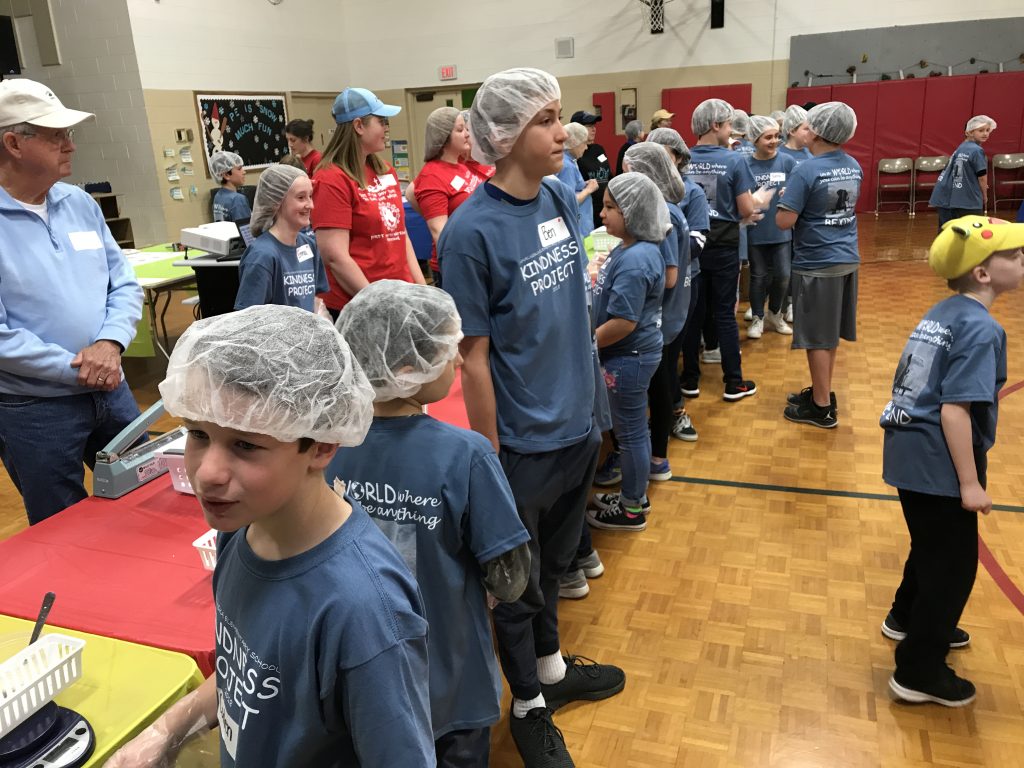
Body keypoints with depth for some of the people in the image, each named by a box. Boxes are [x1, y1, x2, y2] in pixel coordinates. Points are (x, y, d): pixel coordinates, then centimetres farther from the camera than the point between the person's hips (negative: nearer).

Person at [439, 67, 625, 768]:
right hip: (523, 441, -6)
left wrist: (589, 387, 12)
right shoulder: (472, 230, -19)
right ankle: (528, 706, 37)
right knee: (518, 581, 15)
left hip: (578, 425, 6)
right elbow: (475, 355, -16)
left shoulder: (561, 199, 1)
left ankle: (551, 668, 48)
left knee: (554, 563, 25)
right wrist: (490, 454, -12)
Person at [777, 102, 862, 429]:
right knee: (829, 334, 18)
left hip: (817, 264, -7)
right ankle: (821, 392, 31)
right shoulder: (854, 167, 6)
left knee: (818, 338, 3)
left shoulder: (807, 171, -18)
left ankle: (822, 408, 12)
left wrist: (784, 197, -2)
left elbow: (783, 221, -20)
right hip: (847, 259, 7)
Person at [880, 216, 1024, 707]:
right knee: (952, 567, 4)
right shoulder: (980, 329, -19)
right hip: (936, 463, -9)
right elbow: (955, 410, -24)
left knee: (933, 548, 28)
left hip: (912, 453, 9)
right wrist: (970, 484, -18)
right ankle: (918, 674, 16)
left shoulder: (943, 313, 9)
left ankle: (907, 619, 48)